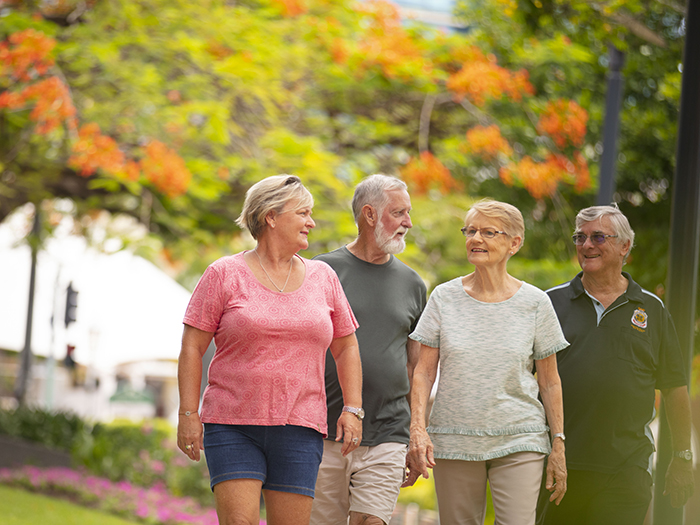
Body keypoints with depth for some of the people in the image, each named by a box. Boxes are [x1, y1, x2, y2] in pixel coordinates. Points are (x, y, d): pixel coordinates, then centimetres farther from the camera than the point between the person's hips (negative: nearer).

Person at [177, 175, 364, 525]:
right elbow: (192, 347, -1)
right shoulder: (224, 274, 1)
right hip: (232, 426, -3)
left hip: (299, 430, 3)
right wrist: (188, 414, -7)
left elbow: (346, 348, 17)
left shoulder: (323, 278, 11)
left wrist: (352, 408, 6)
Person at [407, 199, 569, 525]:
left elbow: (549, 382, 6)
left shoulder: (535, 303, 2)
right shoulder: (444, 297, 4)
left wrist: (558, 446, 4)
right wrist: (417, 429, -7)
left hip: (519, 440, -1)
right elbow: (424, 372, 4)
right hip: (453, 441, 1)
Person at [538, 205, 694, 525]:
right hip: (558, 465, 1)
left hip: (626, 469, -1)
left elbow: (675, 389, 12)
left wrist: (683, 458, 11)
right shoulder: (552, 303, 8)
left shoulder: (651, 310, 10)